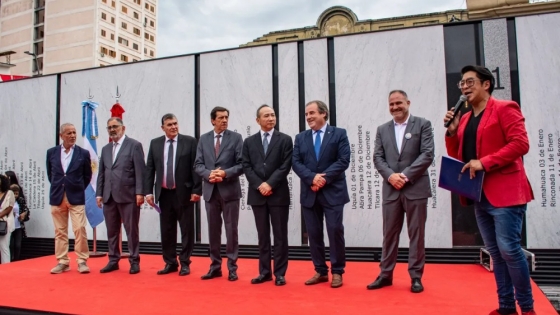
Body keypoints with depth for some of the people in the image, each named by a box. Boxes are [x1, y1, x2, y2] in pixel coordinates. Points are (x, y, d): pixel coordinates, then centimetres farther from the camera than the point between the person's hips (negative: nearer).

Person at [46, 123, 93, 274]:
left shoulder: (83, 153, -2)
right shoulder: (51, 152, 4)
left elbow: (87, 175, 7)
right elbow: (50, 174, 16)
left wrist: (79, 189, 8)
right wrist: (58, 188, 14)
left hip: (76, 198, -2)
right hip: (57, 197, 2)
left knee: (80, 229, -6)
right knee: (60, 231, 7)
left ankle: (82, 261, 3)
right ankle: (62, 262, 16)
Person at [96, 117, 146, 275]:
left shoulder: (134, 145, -2)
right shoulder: (106, 149, 17)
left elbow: (140, 171, -8)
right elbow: (101, 173, 17)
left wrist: (140, 192, -14)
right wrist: (99, 193, 10)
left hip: (128, 196, -6)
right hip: (109, 197, 6)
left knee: (132, 230, 1)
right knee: (112, 231, 11)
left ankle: (134, 261, 11)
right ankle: (113, 261, 21)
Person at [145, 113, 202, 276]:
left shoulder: (189, 141, -2)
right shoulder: (155, 143, 8)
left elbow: (196, 167, -5)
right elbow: (149, 169, 7)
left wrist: (197, 190, -10)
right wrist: (148, 191, 0)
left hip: (184, 192, -3)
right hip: (164, 193, 3)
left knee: (186, 229, 4)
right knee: (166, 230, 10)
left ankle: (185, 263, 16)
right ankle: (170, 263, 22)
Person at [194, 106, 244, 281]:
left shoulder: (236, 137, 1)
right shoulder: (203, 139, 10)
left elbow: (242, 165, -5)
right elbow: (198, 165, 5)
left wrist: (225, 173, -18)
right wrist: (209, 174, -14)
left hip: (230, 190, -3)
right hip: (210, 190, 3)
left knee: (231, 230, 2)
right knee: (213, 230, 10)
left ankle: (232, 268, 12)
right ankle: (215, 266, 21)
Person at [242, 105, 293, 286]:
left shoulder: (285, 140, 3)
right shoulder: (249, 142, 10)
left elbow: (285, 166, -6)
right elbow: (246, 167, 3)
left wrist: (270, 184, -14)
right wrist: (259, 185, -10)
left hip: (279, 194, -2)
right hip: (257, 194, 2)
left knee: (280, 235, 3)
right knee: (263, 235, 9)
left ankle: (280, 273, 12)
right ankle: (265, 272, 17)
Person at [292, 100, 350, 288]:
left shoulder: (339, 134, 2)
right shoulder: (300, 138, 12)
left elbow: (343, 160, -8)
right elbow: (296, 163, 2)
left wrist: (324, 177, -16)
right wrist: (312, 178, -14)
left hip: (333, 192, -3)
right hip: (309, 193, 4)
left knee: (335, 230, -3)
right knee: (314, 233, 7)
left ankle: (337, 272, 12)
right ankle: (320, 271, 19)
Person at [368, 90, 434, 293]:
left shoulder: (423, 124, 2)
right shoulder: (382, 130, 12)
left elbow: (427, 154, -8)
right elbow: (377, 158, 6)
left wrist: (406, 175, -15)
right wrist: (390, 176, -11)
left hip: (416, 188, -3)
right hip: (391, 189, 3)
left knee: (416, 234, 5)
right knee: (389, 234, 8)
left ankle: (416, 276, 16)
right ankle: (385, 274, 18)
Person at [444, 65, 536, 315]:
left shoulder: (504, 109, -5)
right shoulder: (464, 119, 15)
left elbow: (520, 143, -16)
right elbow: (457, 157, 15)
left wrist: (484, 162, -21)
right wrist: (452, 132, -1)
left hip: (505, 192, -7)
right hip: (480, 195, 7)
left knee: (509, 249, -7)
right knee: (495, 252, 11)